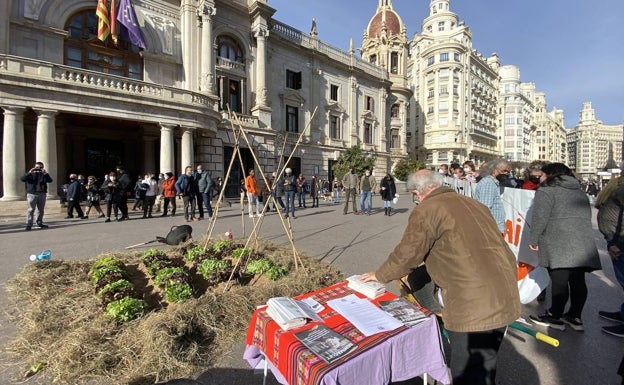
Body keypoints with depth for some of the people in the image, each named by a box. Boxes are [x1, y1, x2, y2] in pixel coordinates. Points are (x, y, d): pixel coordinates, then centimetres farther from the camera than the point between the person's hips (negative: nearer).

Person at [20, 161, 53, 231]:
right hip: (32, 194, -3)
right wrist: (29, 173, -19)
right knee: (31, 209, -5)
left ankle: (39, 223, 24)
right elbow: (22, 179, -10)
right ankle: (29, 225, -3)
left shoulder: (44, 175, 7)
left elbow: (50, 180, -10)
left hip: (42, 194, 3)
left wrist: (45, 173, -22)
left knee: (41, 210, 11)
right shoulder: (31, 174, 3)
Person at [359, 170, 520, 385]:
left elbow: (407, 254, -8)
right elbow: (504, 250, 21)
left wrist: (380, 275, 9)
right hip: (504, 300, 8)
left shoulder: (426, 210, -11)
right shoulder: (474, 204, 14)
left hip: (473, 308, -8)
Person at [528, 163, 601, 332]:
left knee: (559, 281, -3)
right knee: (578, 281, 11)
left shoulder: (546, 190, -3)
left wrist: (533, 239, -5)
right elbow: (587, 217, 23)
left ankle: (555, 317, 5)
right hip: (583, 244, 8)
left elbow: (540, 218, -11)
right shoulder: (580, 192, 23)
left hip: (559, 244, -8)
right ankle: (575, 317, 21)